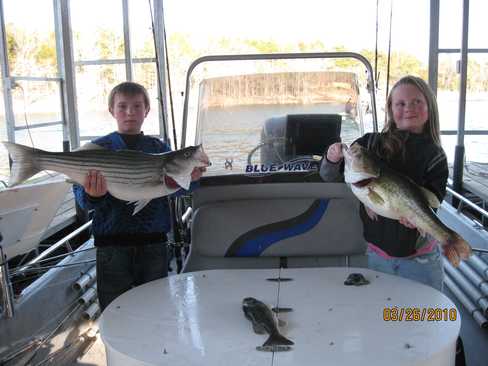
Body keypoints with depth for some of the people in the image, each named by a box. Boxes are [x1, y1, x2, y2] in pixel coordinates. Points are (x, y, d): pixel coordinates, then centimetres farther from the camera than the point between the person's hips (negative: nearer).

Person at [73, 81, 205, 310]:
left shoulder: (159, 148, 8)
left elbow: (172, 187, -4)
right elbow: (82, 197, -6)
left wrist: (188, 179, -25)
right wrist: (91, 195, -29)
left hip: (153, 240, 2)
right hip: (112, 242, -2)